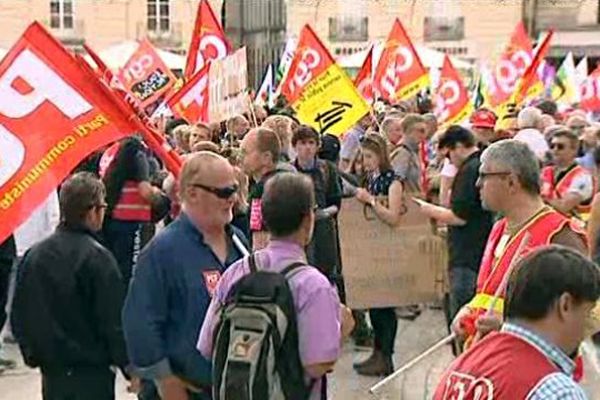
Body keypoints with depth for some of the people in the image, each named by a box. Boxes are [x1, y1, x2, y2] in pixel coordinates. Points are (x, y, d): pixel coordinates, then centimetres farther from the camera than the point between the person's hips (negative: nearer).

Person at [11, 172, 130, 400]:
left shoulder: (33, 255, 1)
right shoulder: (97, 258, -18)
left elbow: (18, 315, 9)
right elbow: (114, 322, -16)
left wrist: (32, 354, 21)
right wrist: (131, 367, -6)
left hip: (51, 372, 6)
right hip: (91, 373, -6)